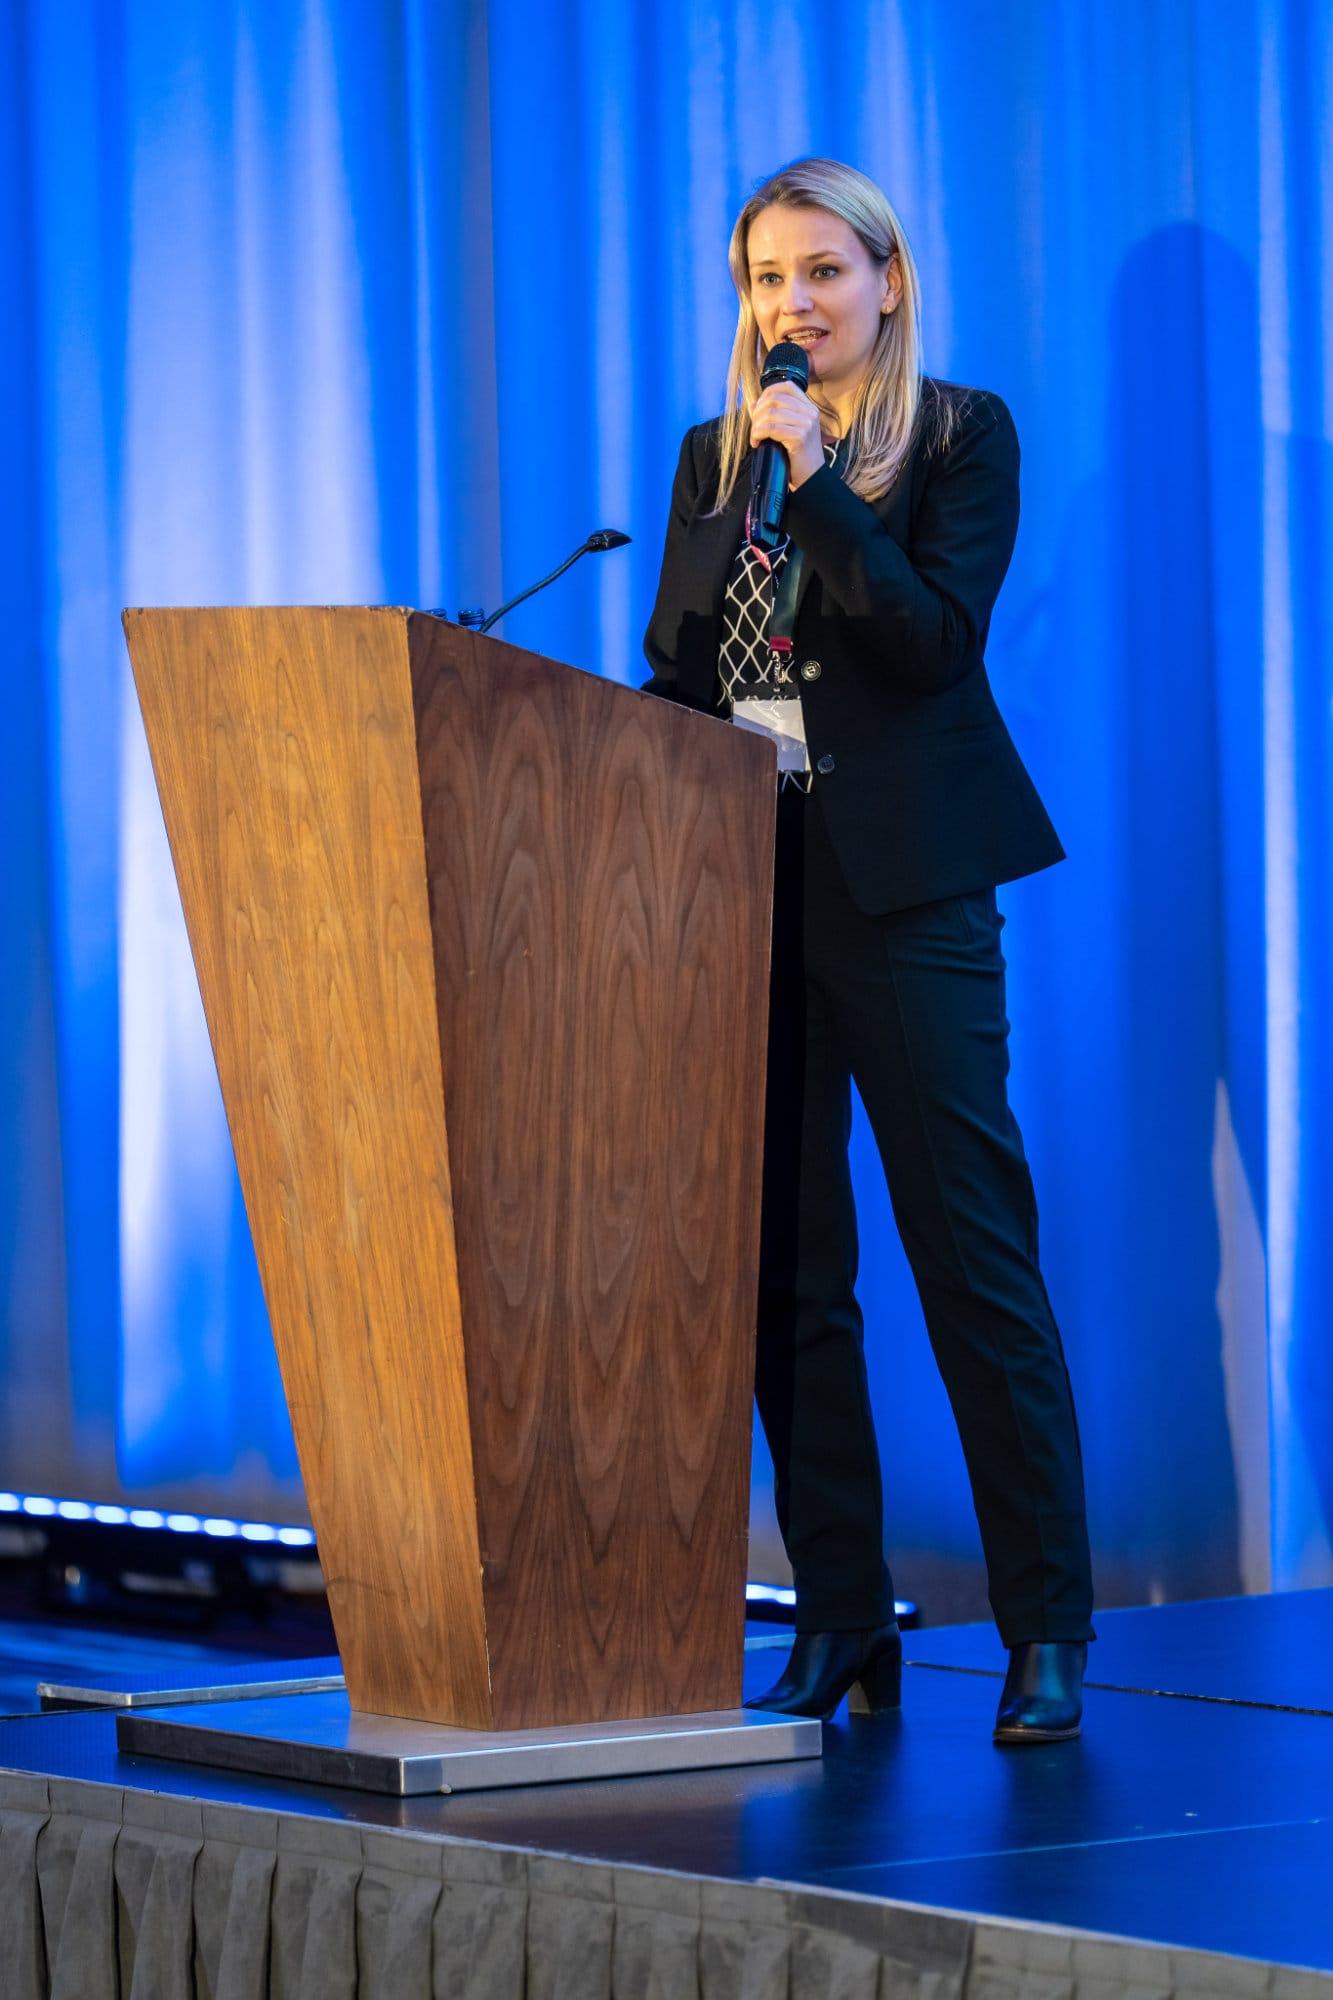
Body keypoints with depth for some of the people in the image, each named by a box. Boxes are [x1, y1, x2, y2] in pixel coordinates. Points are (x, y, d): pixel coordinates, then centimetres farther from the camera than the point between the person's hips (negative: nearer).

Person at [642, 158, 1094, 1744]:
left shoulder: (962, 437, 1)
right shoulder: (714, 455, 15)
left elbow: (935, 638, -11)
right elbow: (671, 668, 15)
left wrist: (814, 482, -15)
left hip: (900, 890, -5)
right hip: (741, 884, 5)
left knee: (973, 1258, -6)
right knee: (785, 1273, 5)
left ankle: (1048, 1630, -2)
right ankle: (839, 1621, 12)